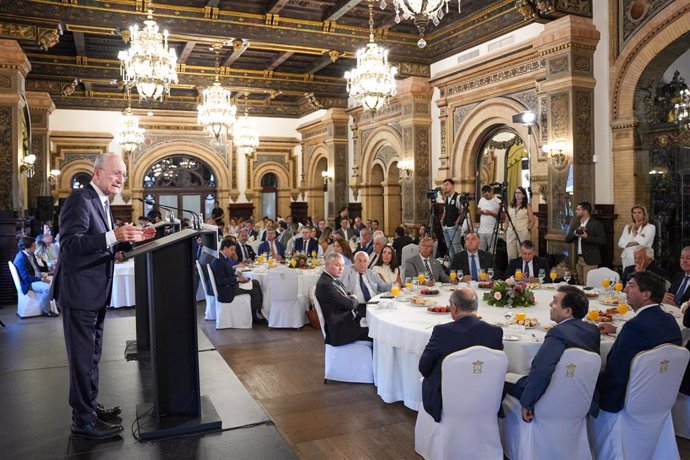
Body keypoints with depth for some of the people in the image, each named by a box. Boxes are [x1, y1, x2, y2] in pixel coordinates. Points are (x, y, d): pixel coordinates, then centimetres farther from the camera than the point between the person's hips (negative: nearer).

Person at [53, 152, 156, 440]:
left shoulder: (101, 202, 13)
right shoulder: (80, 199, -16)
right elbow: (70, 244, -27)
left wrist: (132, 238, 5)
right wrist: (113, 236, -36)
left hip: (95, 292, 10)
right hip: (79, 292, -10)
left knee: (92, 354, 19)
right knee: (82, 357, -1)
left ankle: (90, 406, 33)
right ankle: (83, 420, 10)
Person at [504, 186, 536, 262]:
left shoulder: (527, 206, 3)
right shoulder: (510, 206, 12)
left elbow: (532, 220, 4)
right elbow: (506, 221, 15)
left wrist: (528, 229, -5)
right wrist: (505, 232, 9)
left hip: (523, 233, -3)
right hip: (511, 233, 3)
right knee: (511, 255, 1)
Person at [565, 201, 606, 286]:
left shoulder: (596, 224, -6)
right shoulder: (575, 224, 13)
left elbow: (602, 240, -14)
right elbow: (567, 239, 8)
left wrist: (587, 236, -24)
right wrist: (575, 233, -11)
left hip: (590, 260, -6)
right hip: (578, 259, 6)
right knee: (581, 285, 11)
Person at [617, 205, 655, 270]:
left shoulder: (650, 227, 4)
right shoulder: (627, 227, 16)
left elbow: (643, 242, -11)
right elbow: (621, 243, 5)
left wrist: (634, 231, 2)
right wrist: (635, 243, -7)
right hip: (627, 258, 4)